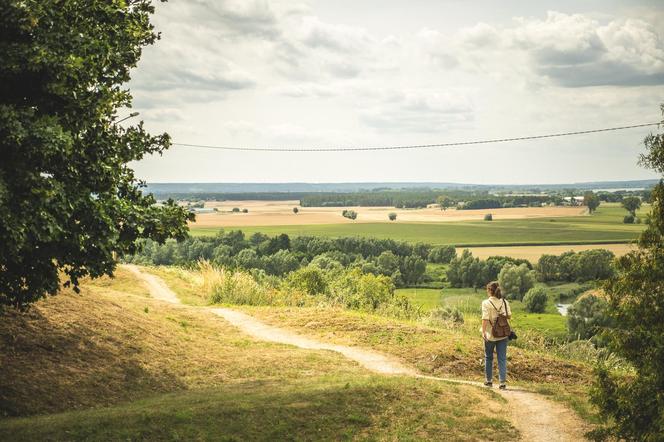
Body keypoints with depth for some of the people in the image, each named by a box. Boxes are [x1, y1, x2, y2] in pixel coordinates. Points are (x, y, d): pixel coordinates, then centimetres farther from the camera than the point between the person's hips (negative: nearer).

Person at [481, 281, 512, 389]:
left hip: (490, 335, -3)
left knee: (488, 357, 15)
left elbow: (485, 319, -19)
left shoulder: (486, 303, -13)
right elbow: (509, 316, 1)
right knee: (502, 358, 6)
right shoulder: (504, 302, -1)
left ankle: (489, 380, 24)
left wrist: (483, 332, -15)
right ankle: (503, 382, 1)